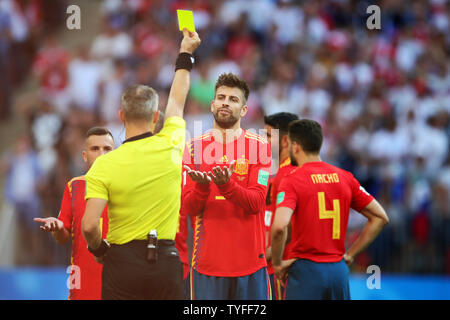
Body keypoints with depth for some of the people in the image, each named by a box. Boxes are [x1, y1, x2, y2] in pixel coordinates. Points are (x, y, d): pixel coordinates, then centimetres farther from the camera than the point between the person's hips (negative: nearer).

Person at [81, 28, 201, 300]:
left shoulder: (104, 165, -8)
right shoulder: (170, 146, -1)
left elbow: (89, 225, -16)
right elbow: (177, 102, 20)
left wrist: (98, 249, 6)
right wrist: (186, 54, 36)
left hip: (122, 261, -2)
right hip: (166, 260, 2)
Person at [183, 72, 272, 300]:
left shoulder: (260, 147, 3)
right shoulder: (194, 147, 7)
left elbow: (256, 203, -8)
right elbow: (189, 207, 0)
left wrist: (226, 185, -26)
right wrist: (202, 186, -21)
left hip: (249, 261, -1)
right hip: (208, 261, 1)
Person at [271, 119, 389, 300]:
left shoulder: (292, 180, -9)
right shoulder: (344, 177, 8)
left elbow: (279, 227, -24)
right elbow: (380, 217, 12)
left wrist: (277, 263, -9)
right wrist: (350, 253, 13)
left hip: (306, 269, -5)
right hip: (339, 269, 5)